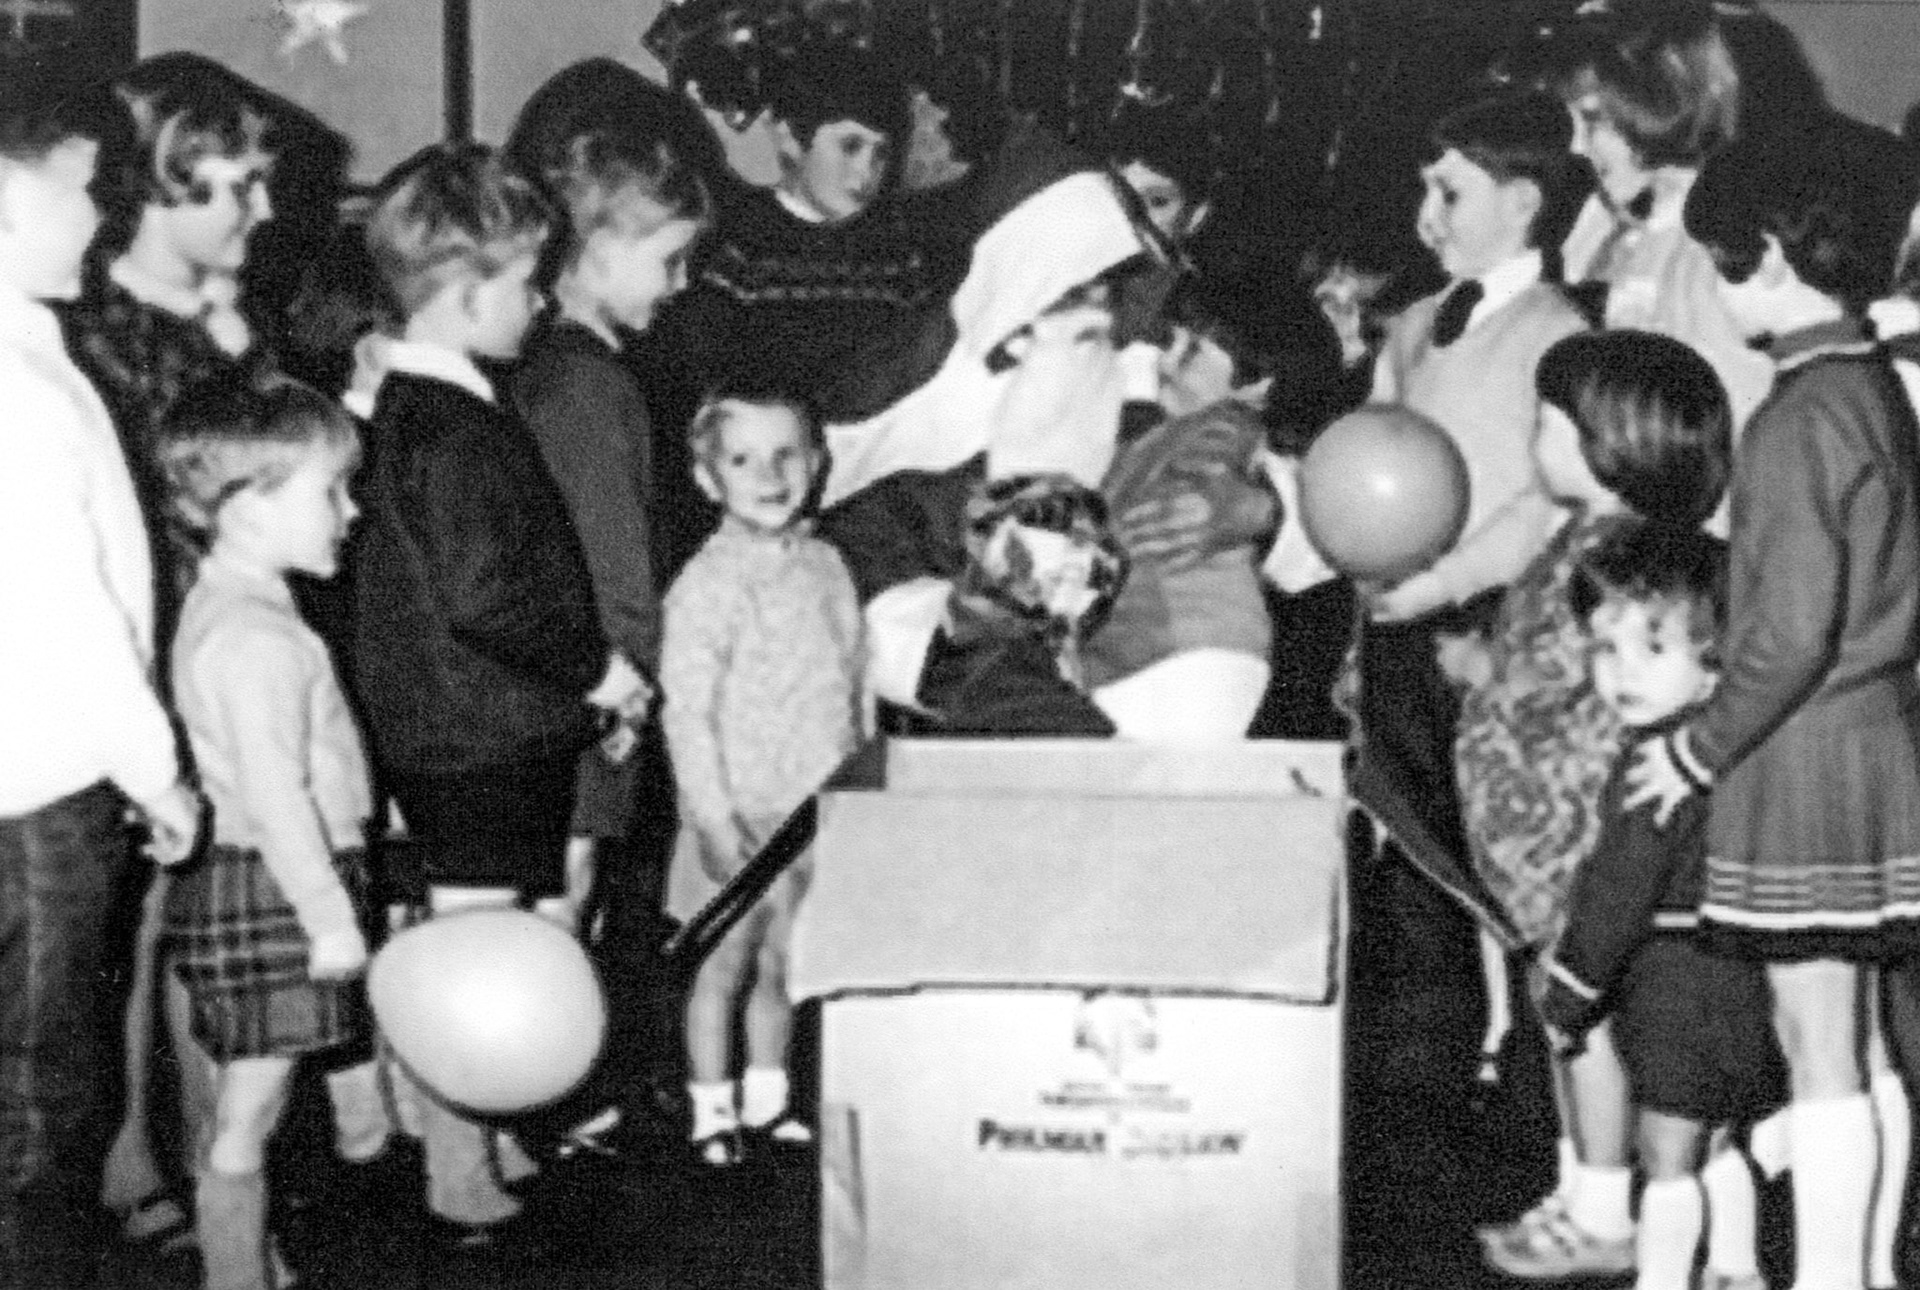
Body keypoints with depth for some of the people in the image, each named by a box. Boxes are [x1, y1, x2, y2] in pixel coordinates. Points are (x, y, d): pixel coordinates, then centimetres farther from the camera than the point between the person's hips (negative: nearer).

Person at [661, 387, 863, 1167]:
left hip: (816, 815, 5)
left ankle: (766, 1103, 25)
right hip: (740, 818, -5)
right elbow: (686, 710, -15)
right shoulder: (709, 582, -12)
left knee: (781, 966, 14)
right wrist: (714, 819, -19)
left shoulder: (824, 567, 7)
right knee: (723, 966, 3)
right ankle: (711, 1115, 14)